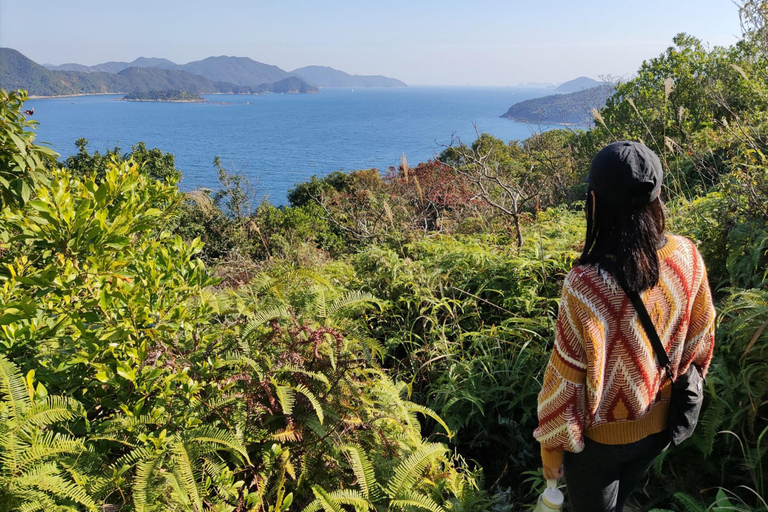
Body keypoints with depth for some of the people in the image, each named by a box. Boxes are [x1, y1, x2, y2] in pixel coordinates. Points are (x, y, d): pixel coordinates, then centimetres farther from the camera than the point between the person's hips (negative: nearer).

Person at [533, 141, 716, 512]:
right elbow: (700, 337, -1)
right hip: (662, 426, 4)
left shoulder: (586, 284, -35)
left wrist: (551, 445, -7)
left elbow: (567, 378, -24)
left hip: (602, 438, -4)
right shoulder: (687, 256, -18)